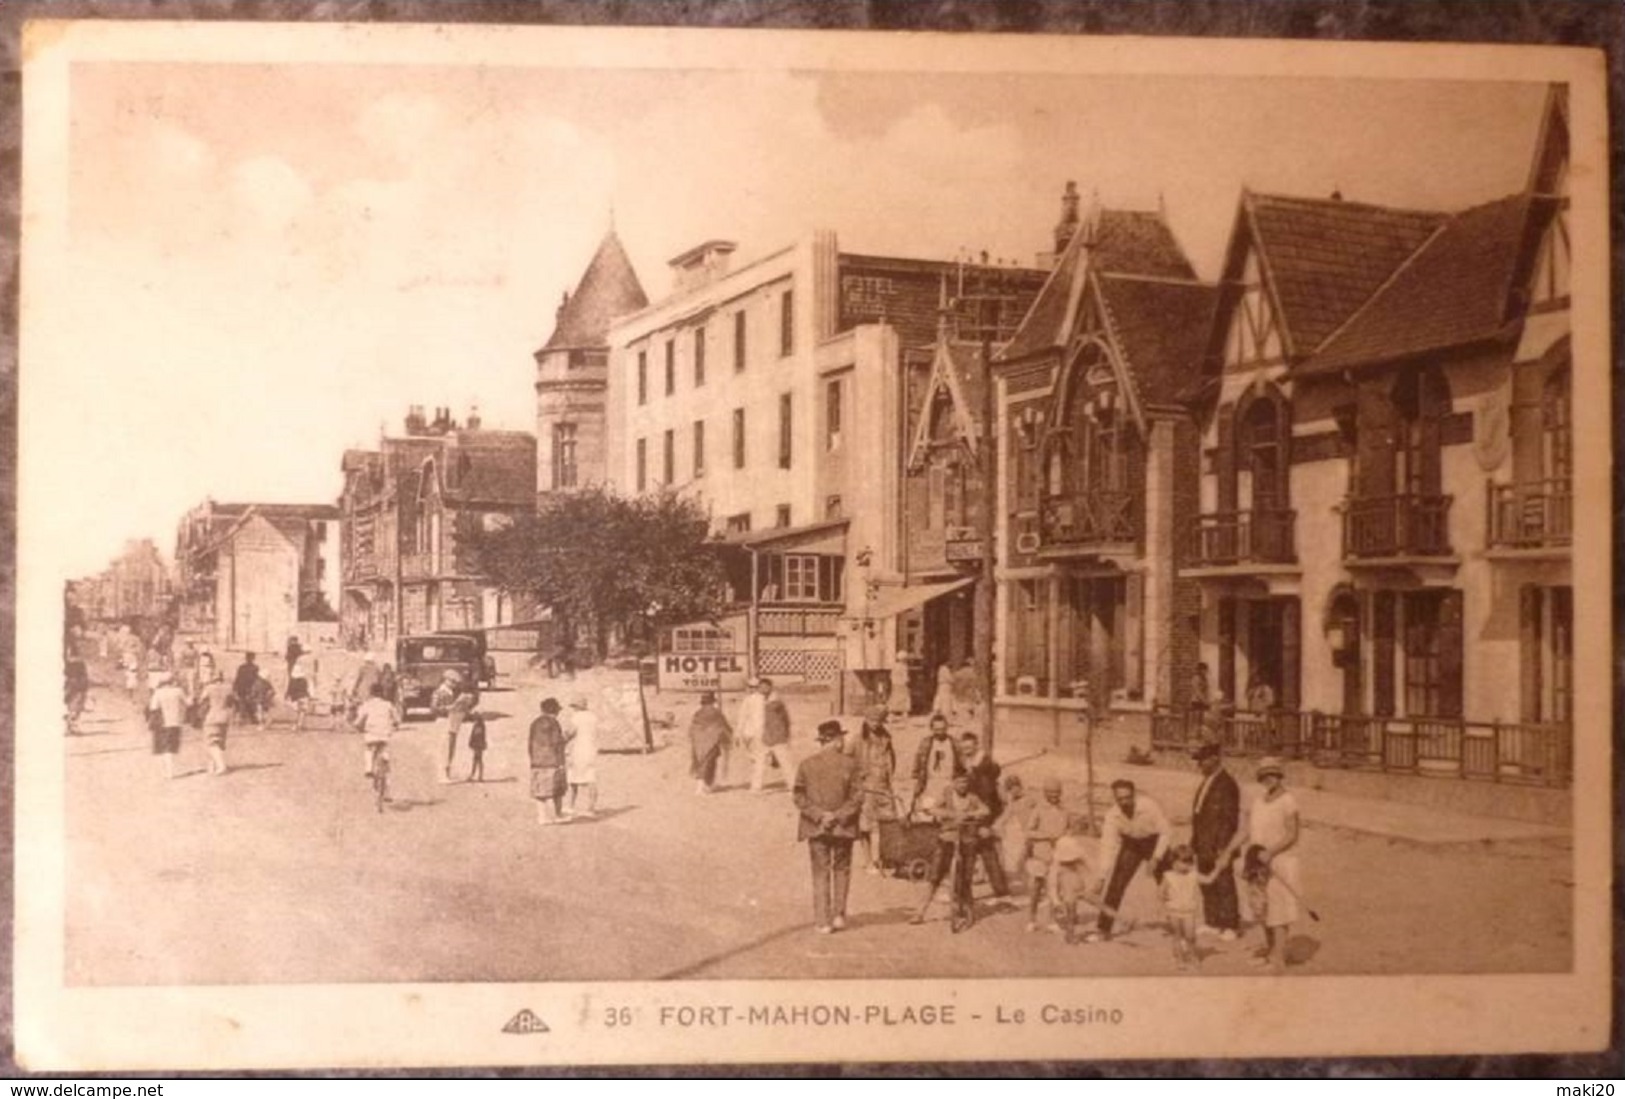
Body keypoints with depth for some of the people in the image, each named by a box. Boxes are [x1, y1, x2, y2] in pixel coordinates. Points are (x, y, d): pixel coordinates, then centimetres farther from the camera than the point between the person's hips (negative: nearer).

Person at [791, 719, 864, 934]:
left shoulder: (807, 764, -3)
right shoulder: (850, 764, -6)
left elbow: (798, 796, -5)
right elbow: (857, 797, -10)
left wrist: (819, 815, -7)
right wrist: (839, 816, -9)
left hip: (816, 827, 1)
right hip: (843, 828, -1)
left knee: (820, 873, 7)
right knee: (841, 870, 16)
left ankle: (823, 921, 6)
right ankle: (839, 915, 14)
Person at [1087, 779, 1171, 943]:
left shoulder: (1150, 807, -29)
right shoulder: (1112, 815, -24)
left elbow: (1164, 832, -17)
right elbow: (1108, 845, -22)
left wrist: (1157, 858, -24)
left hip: (1154, 842, -1)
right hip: (1130, 844, 1)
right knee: (1115, 885, -8)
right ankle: (1103, 928, -3)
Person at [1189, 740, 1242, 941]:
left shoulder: (1226, 784, -14)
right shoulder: (1207, 782, 14)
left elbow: (1230, 818, -16)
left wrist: (1223, 847, -19)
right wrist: (1195, 840, 16)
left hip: (1218, 844, -9)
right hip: (1204, 845, 9)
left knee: (1224, 885, -2)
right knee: (1206, 885, 14)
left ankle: (1230, 926, 6)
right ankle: (1212, 922, 23)